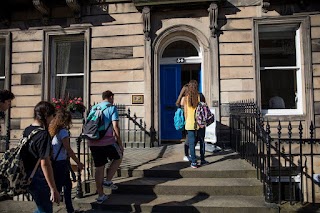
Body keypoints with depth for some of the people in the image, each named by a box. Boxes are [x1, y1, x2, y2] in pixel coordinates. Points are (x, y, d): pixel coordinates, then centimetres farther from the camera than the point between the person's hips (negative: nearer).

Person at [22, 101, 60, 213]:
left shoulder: (27, 130, 3)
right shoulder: (43, 134, -23)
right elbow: (45, 164, -26)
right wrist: (53, 189, -24)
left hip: (28, 178, 9)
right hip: (39, 181, -9)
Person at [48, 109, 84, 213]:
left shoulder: (53, 130, 8)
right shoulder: (63, 131, -15)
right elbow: (68, 149, -16)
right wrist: (78, 162, -9)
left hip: (54, 161, 9)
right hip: (61, 162, -9)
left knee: (67, 185, 18)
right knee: (58, 187, 2)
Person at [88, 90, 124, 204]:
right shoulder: (112, 108, -3)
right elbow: (115, 126, -12)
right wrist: (120, 142, -7)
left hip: (93, 143, 6)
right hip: (107, 141, -6)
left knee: (99, 168, 14)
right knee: (118, 157, 22)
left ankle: (100, 195, 22)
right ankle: (107, 181, 13)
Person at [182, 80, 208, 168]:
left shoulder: (186, 98, -1)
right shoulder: (200, 96, -3)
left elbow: (185, 112, 2)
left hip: (190, 123, 0)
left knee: (192, 143, 3)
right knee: (202, 141, 15)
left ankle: (194, 162, 4)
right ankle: (202, 160, 22)